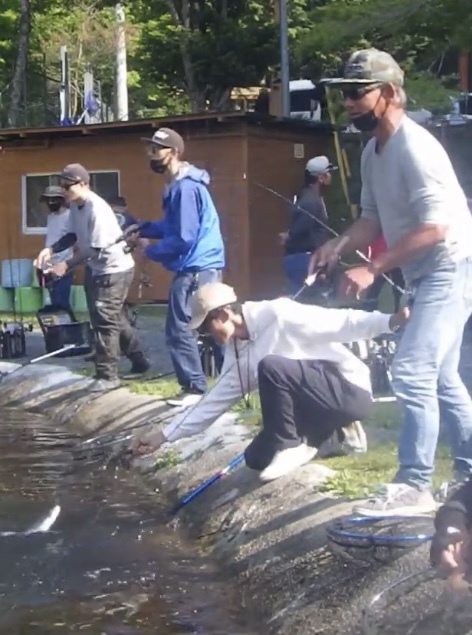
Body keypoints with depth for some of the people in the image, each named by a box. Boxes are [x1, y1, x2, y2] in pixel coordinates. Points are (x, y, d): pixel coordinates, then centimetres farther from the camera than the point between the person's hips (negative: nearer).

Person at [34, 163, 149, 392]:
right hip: (100, 269, 10)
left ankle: (107, 376, -3)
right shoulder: (75, 206, 1)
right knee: (113, 317, 19)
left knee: (105, 320, -9)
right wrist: (50, 249, -7)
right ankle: (137, 359, 35)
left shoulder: (97, 209, -27)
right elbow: (72, 235, 10)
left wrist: (66, 265, -26)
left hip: (116, 269, -10)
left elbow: (95, 250, -27)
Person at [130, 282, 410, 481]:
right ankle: (336, 434, 12)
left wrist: (391, 321, -35)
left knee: (270, 366, -29)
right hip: (319, 399, 9)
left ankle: (289, 446, -12)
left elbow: (342, 323, -21)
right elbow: (215, 401, 11)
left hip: (351, 390, -9)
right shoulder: (237, 352, 8)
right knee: (257, 457, 4)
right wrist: (163, 436, 9)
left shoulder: (278, 314, -17)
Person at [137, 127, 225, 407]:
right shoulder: (176, 185, 14)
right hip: (203, 266, 11)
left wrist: (150, 252, -10)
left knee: (180, 329, -5)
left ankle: (195, 387, 1)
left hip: (195, 267, -11)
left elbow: (183, 237, -22)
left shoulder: (185, 187, -19)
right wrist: (141, 229, 8)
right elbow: (171, 226, 22)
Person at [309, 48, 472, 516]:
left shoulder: (415, 147, -22)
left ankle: (413, 486, -9)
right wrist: (339, 245, -7)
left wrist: (373, 269, -29)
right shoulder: (372, 152, 7)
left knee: (411, 373, -15)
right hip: (423, 276, 10)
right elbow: (374, 218, 13)